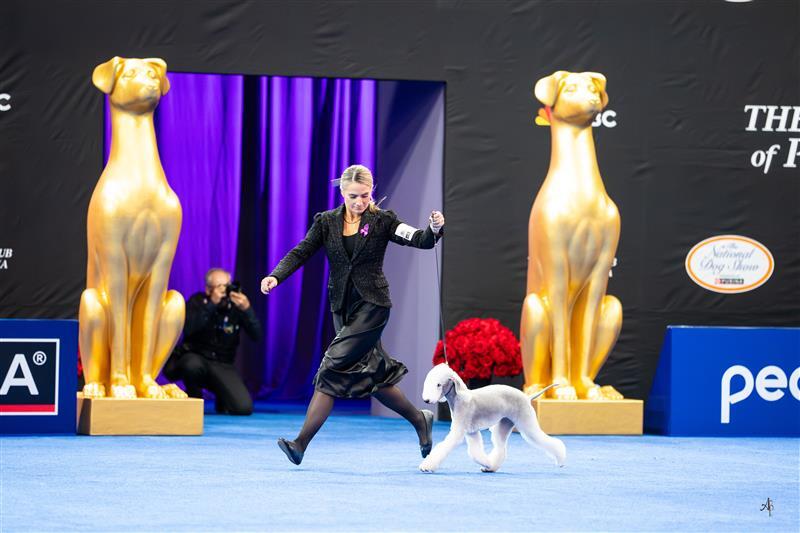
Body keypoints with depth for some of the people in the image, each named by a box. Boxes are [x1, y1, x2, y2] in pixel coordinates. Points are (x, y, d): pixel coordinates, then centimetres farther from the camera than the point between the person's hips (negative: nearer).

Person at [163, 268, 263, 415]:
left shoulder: (236, 305, -4)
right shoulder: (197, 302, -5)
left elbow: (256, 336, -12)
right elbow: (188, 329, -24)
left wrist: (247, 309, -28)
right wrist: (212, 304, -29)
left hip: (222, 366, 1)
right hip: (195, 357, -1)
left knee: (244, 407, -20)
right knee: (193, 364, -40)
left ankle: (222, 398, 18)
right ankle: (194, 398, -5)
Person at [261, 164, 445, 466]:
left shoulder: (382, 221, -3)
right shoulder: (326, 222, 6)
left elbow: (419, 241, -11)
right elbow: (301, 252, 0)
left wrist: (434, 229, -33)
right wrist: (276, 276, -18)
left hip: (372, 305, -5)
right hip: (343, 307, 5)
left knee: (333, 367, -14)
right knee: (371, 372, 9)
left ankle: (301, 443, -16)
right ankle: (419, 420, 30)